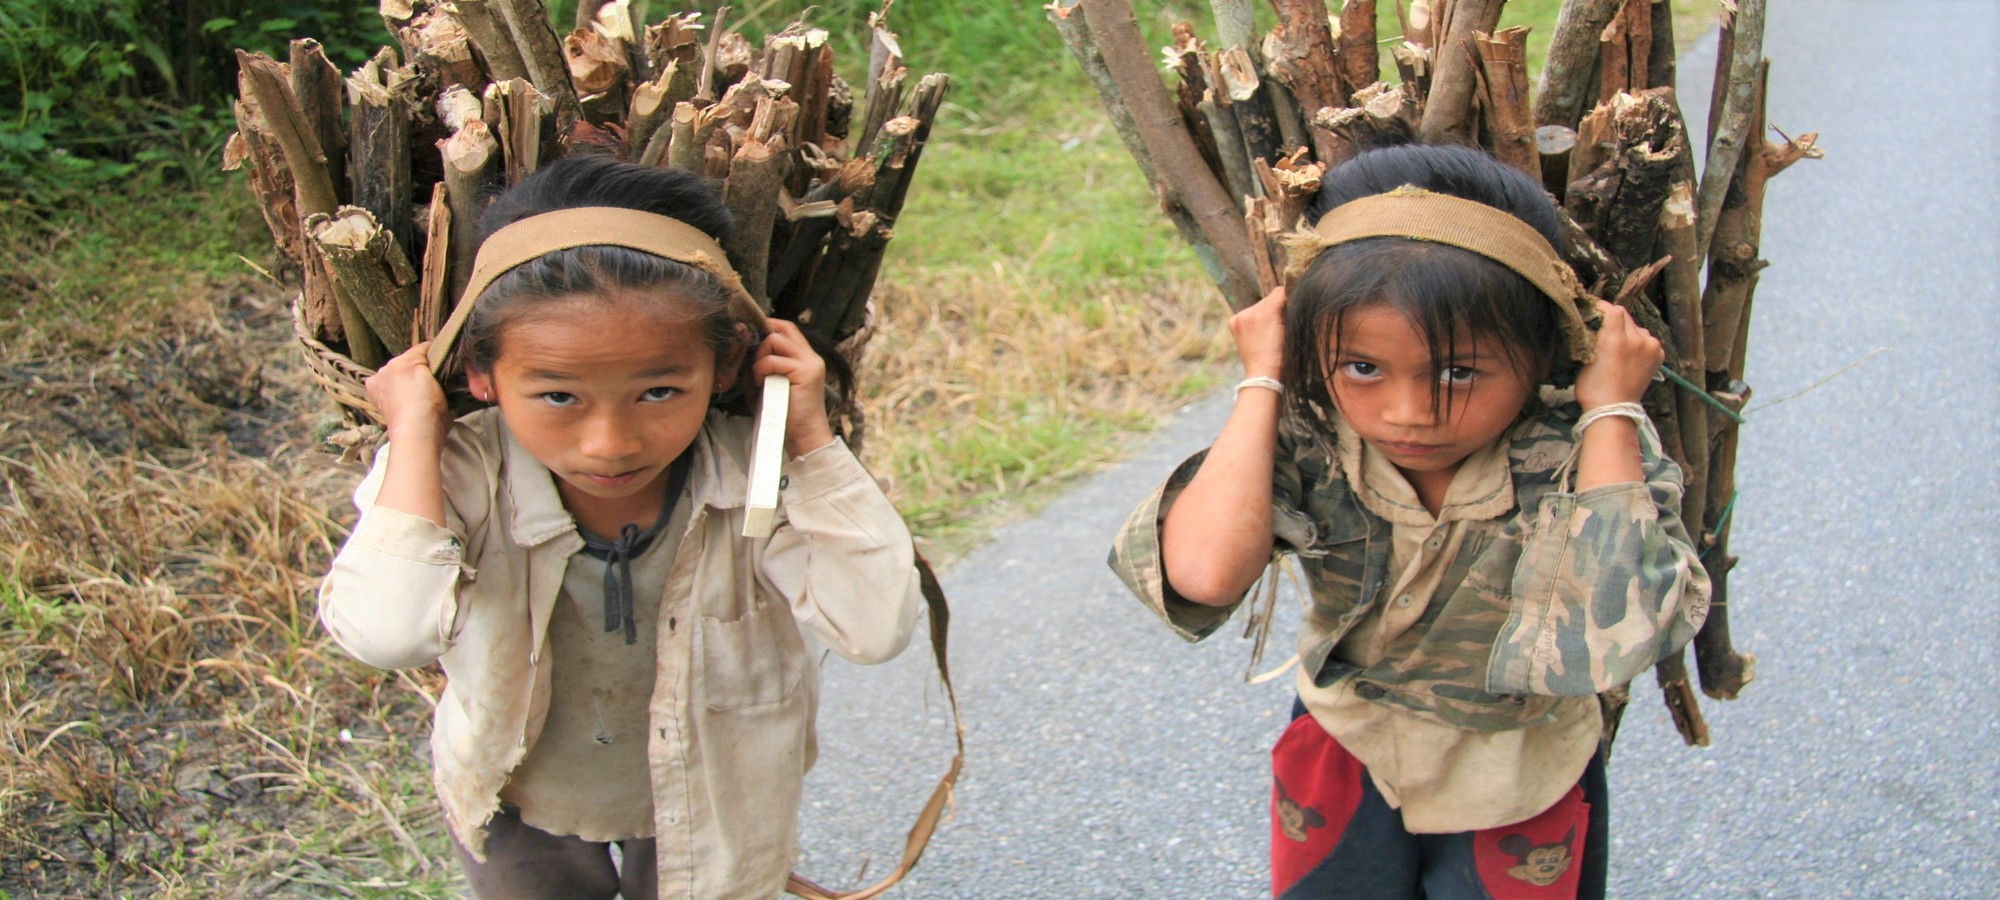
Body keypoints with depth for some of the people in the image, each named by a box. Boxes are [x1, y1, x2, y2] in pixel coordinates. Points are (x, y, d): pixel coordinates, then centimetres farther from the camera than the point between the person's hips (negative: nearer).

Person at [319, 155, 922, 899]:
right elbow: (385, 633, -46)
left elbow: (875, 629, -36)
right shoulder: (457, 480, -30)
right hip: (520, 818, 1)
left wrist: (813, 441, -36)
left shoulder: (756, 479, -28)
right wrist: (414, 438, -39)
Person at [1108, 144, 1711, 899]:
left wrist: (1610, 408, -37)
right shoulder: (1307, 440, -25)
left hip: (1517, 787, -1)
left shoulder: (1591, 456, -28)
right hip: (1345, 756, 1)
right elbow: (1205, 573, -43)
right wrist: (1261, 384, -32)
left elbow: (1611, 625, -46)